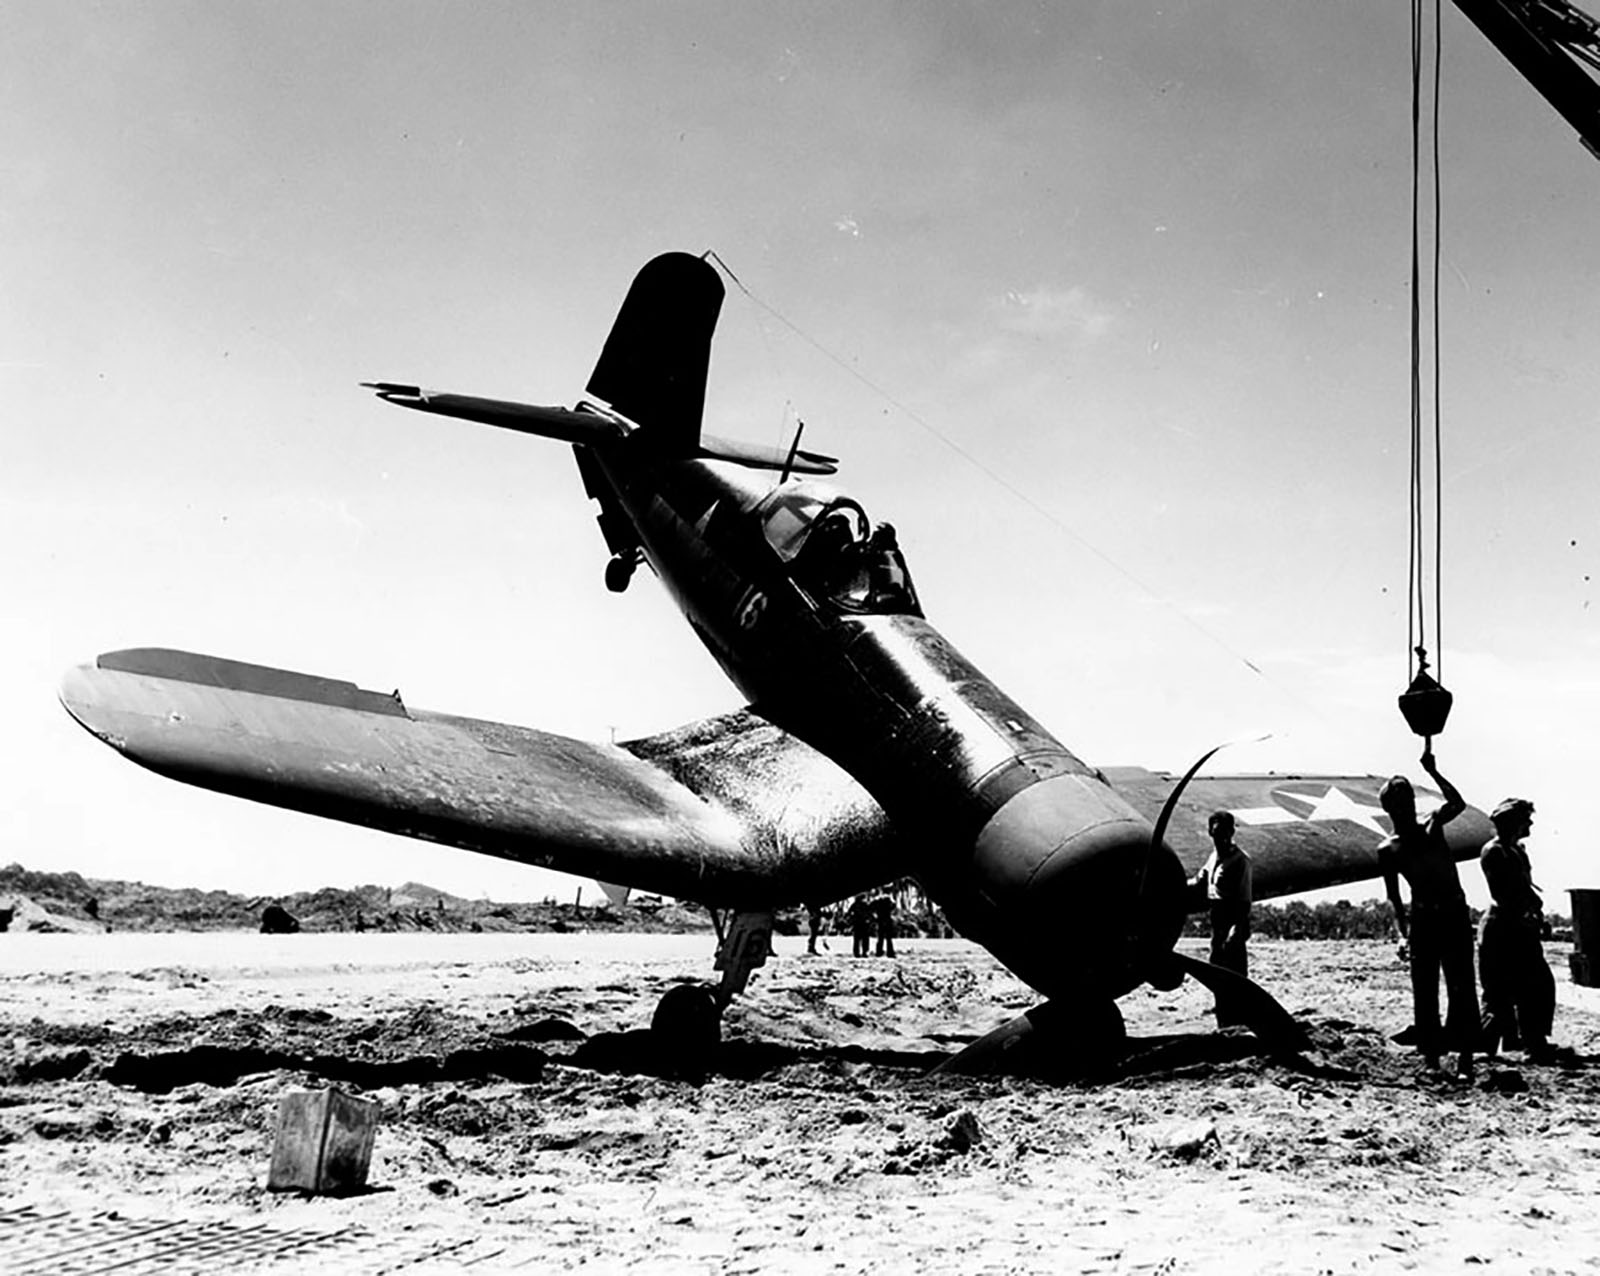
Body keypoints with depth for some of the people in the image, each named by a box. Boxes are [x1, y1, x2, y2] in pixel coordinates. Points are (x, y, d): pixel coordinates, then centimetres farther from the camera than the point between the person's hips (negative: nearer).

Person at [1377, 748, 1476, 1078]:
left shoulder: (1432, 826, 11)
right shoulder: (1387, 850, 6)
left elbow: (1458, 804, -9)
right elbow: (1394, 896, 5)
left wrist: (1433, 772, -8)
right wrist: (1404, 931, -6)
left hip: (1455, 915, 1)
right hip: (1422, 920, -1)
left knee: (1462, 988, -6)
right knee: (1424, 991, 0)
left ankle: (1465, 1056, -7)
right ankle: (1431, 1056, 7)